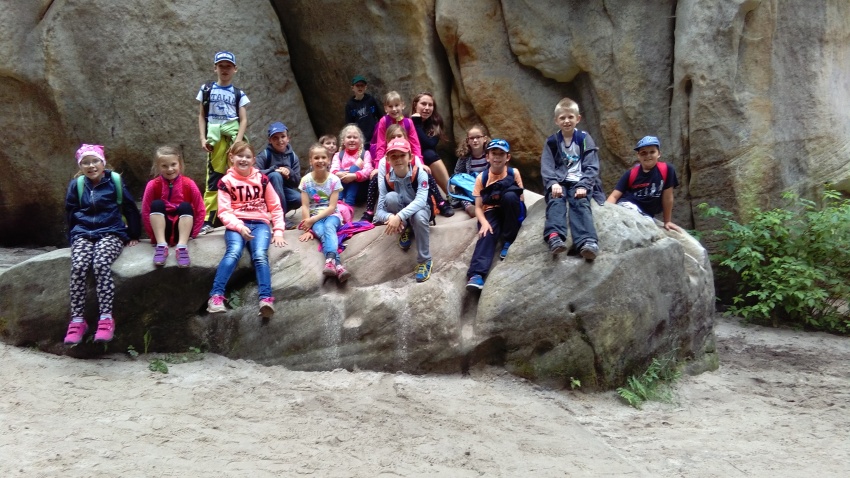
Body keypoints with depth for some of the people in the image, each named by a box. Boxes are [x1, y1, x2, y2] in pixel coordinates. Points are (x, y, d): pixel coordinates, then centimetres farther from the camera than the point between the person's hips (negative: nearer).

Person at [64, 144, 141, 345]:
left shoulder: (115, 181, 3)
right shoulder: (76, 185, 9)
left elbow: (130, 208, 10)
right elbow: (70, 213, 19)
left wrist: (134, 234, 12)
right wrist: (74, 236, 16)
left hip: (111, 232, -2)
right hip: (83, 233, 2)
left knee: (101, 264, -31)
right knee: (78, 267, -26)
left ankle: (106, 318, -32)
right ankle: (77, 320, -24)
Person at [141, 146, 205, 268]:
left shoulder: (188, 184, -8)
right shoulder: (153, 185, -7)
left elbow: (200, 210, -3)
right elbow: (145, 211, -4)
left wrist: (192, 233, -8)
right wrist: (154, 236, -7)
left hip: (181, 229, 0)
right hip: (162, 230, 0)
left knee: (185, 206, -26)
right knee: (157, 204, -24)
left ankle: (182, 248, -36)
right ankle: (161, 245, -32)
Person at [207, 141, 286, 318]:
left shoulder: (261, 179, 11)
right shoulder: (226, 181, 5)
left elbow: (275, 206, 14)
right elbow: (224, 212, -2)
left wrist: (278, 230, 3)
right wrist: (240, 227, -18)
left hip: (260, 223, 1)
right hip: (236, 224, -1)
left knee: (260, 255, -28)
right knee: (233, 252, -32)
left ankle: (266, 299, -43)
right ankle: (216, 296, -42)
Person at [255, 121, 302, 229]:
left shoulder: (293, 157, 1)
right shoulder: (265, 155, -8)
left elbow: (297, 181, 0)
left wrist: (290, 173, -21)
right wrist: (274, 169, -28)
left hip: (285, 190, 3)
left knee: (299, 199, -29)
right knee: (275, 175, -33)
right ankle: (281, 217, -28)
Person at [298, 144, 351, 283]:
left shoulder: (334, 180, -6)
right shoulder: (306, 180, -4)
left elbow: (332, 207, -11)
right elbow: (305, 206, -8)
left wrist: (313, 219, -20)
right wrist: (308, 228, -19)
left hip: (331, 215, 0)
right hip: (314, 218, 0)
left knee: (329, 226, -34)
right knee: (321, 230, -32)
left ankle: (330, 261, -57)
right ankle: (337, 263, -54)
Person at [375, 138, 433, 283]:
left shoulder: (420, 174, -23)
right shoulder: (386, 181, -16)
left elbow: (420, 201, -36)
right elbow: (379, 211, -18)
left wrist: (400, 216, -50)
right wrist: (390, 217, -43)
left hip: (419, 210, -2)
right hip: (397, 215, 2)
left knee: (419, 216, -39)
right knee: (390, 197, -30)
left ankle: (424, 261, -21)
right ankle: (405, 230, -4)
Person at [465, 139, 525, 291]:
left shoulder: (514, 173, -1)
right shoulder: (481, 178, 0)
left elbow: (520, 199, -2)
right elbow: (478, 207, -4)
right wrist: (484, 222, -23)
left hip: (510, 213, 0)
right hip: (491, 212, 0)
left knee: (510, 196, -32)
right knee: (487, 234, -33)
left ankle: (508, 241, -18)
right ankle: (476, 274, -51)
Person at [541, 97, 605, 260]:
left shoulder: (585, 139, 8)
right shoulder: (551, 142, 11)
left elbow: (592, 166, 1)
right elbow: (546, 167, 0)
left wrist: (583, 186, -16)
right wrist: (553, 184, -19)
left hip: (579, 183, -1)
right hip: (559, 183, 1)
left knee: (581, 204, -30)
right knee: (556, 201, -31)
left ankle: (587, 242, -54)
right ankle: (554, 237, -56)